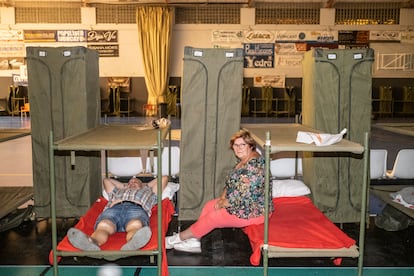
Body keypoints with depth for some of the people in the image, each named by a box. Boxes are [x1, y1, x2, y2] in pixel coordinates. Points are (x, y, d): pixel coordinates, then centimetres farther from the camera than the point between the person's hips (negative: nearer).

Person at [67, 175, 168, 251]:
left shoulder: (148, 191, 44)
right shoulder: (118, 191, 48)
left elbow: (164, 178, 50)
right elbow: (106, 180, 62)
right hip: (113, 208, 2)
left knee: (136, 226, -41)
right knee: (103, 226, -36)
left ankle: (131, 245, -74)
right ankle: (91, 242, -68)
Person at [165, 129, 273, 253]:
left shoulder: (253, 165, -28)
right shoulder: (243, 160, 5)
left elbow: (242, 197, -29)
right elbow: (230, 182, 16)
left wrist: (222, 204, -14)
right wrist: (222, 198, 2)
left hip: (253, 211, -10)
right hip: (243, 204, 10)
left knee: (211, 218, -9)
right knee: (209, 206, 5)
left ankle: (174, 240, 6)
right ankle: (194, 242, 7)